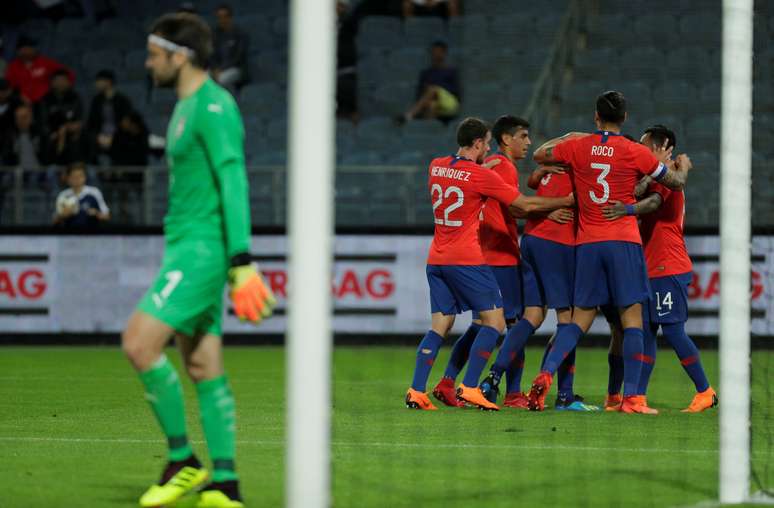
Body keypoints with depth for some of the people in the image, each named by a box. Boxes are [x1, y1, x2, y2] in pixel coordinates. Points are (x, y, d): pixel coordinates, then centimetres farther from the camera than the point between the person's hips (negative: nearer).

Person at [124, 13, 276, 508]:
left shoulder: (213, 106, -13)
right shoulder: (187, 107, 18)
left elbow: (234, 182, -20)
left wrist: (241, 261, -25)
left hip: (202, 248, -10)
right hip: (187, 246, 10)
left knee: (140, 343, -16)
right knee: (203, 368, 7)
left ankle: (183, 461, -7)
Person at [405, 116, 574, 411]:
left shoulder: (436, 167, 8)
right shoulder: (480, 176, -10)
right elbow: (525, 205, -4)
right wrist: (566, 201, 6)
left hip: (436, 259, 7)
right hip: (466, 260, -7)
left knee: (440, 326, 8)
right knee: (494, 320, 0)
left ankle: (416, 392, -2)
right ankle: (469, 388, -9)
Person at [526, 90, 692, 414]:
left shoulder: (577, 147, 4)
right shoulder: (635, 153, -4)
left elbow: (539, 155, 23)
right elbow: (677, 182, 8)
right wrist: (673, 164, 29)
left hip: (587, 243, 3)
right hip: (624, 241, -3)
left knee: (580, 319, 11)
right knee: (632, 318, 0)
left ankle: (545, 375, -8)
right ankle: (630, 398, -7)